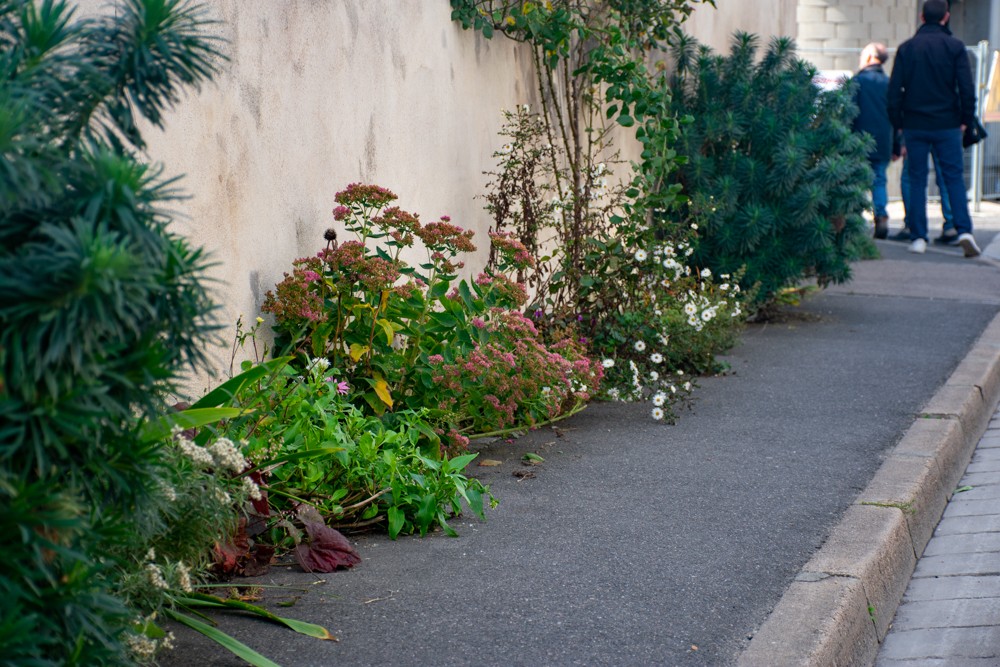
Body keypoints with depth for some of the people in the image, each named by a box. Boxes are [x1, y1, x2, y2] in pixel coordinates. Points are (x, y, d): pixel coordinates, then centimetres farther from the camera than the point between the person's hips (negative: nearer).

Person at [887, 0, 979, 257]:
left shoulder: (906, 48, 2)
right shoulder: (954, 47, -3)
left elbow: (894, 89, 1)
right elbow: (967, 88, -6)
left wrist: (898, 122, 8)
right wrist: (966, 119, 5)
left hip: (915, 126, 1)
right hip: (947, 125, -1)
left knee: (917, 180, 7)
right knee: (954, 177, 3)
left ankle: (918, 237, 4)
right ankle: (964, 230, -12)